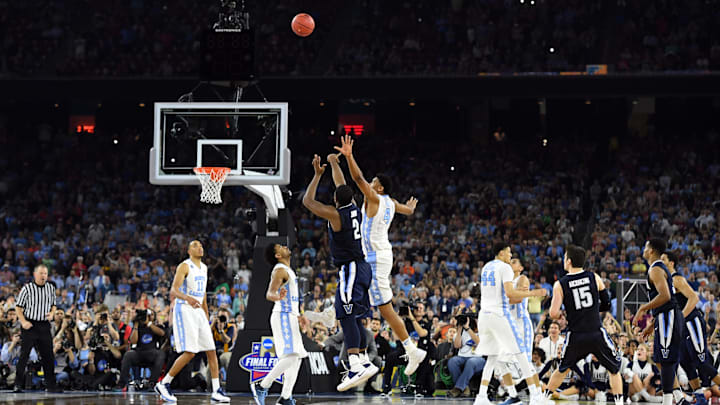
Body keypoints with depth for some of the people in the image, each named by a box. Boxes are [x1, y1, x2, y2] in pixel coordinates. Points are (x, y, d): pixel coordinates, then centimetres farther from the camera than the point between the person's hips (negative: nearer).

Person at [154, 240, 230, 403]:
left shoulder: (203, 267, 16)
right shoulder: (184, 266, -10)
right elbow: (173, 291, -21)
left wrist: (206, 315, 25)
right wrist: (188, 298, -40)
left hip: (198, 311, 8)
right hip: (184, 311, -8)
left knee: (211, 351, 3)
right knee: (189, 353, -15)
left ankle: (216, 391, 4)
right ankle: (163, 384, -5)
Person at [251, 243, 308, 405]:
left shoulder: (287, 270, 19)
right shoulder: (280, 270, -12)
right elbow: (269, 294, -25)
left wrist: (298, 315, 35)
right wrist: (278, 297, -49)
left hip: (290, 317, 10)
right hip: (283, 317, -10)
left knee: (297, 358, 6)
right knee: (290, 357, -19)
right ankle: (261, 386, -15)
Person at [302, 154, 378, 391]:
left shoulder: (335, 214, -15)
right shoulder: (354, 208, 7)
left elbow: (307, 201, -10)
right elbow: (341, 183, 25)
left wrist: (317, 175, -3)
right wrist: (334, 163, 38)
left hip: (350, 270, -9)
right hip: (361, 266, 9)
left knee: (347, 317, -18)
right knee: (355, 318, 17)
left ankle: (356, 367, -30)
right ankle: (364, 361, 23)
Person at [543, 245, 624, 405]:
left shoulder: (560, 285, -2)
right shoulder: (594, 278, 2)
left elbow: (553, 314, -10)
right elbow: (606, 304, 9)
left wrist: (560, 314, 12)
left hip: (575, 336, 1)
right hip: (596, 333, -1)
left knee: (562, 369, 24)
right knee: (614, 369, 13)